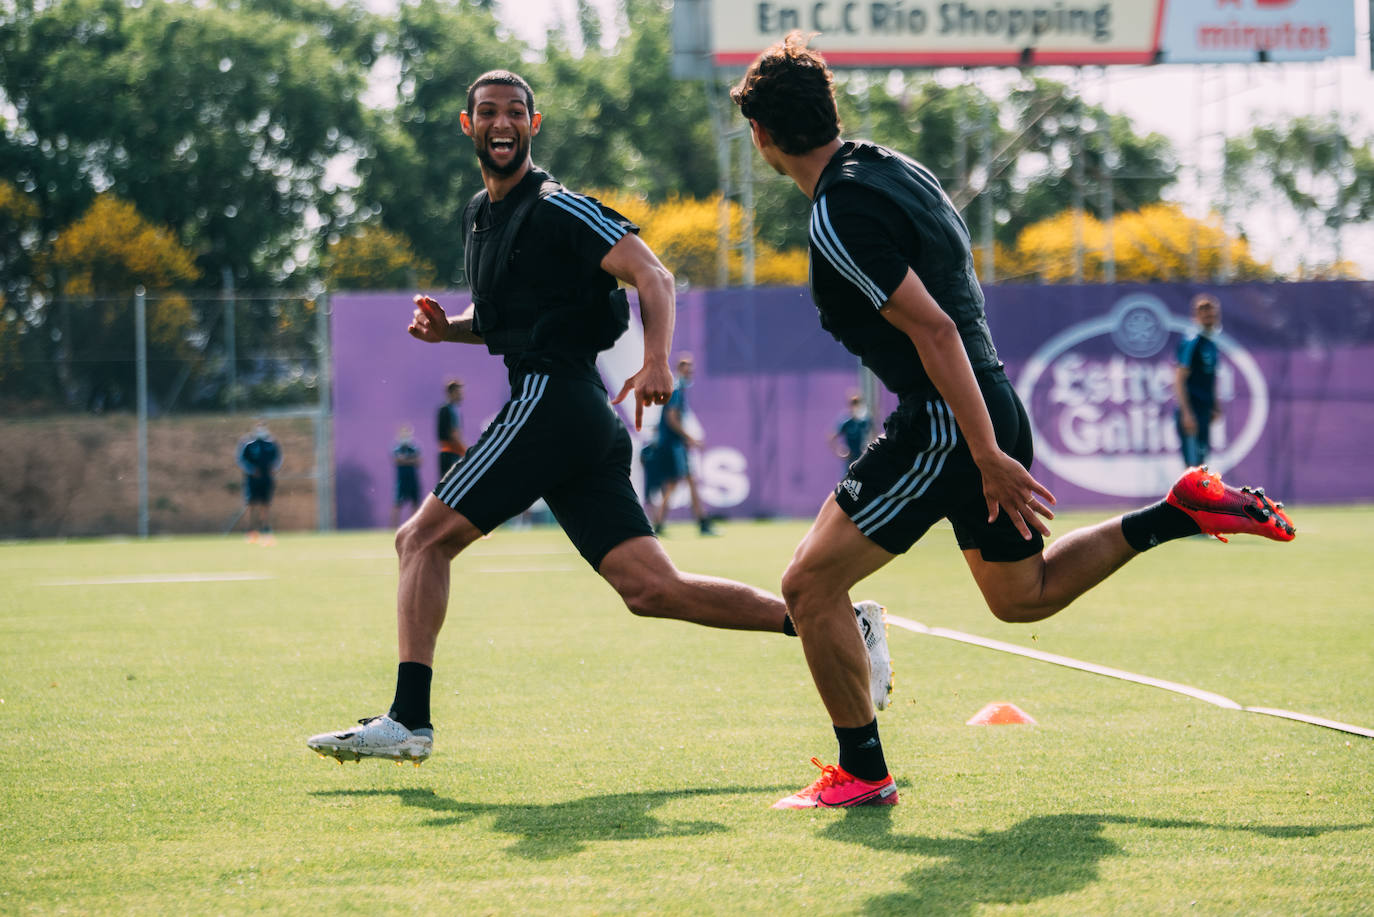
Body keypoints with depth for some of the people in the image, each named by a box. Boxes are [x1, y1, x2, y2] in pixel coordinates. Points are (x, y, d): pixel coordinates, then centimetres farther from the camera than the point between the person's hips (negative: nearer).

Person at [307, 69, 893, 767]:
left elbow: (652, 274, -14)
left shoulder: (556, 207, -4)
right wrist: (446, 327, 14)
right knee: (650, 588, 1)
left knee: (422, 539, -7)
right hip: (585, 424, 9)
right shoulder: (479, 215, 23)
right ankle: (842, 624, -1)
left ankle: (407, 720, -8)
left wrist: (657, 360, -31)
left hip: (551, 397, -9)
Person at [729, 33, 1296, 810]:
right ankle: (1182, 513, 21)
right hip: (991, 407, 9)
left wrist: (988, 457, -23)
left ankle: (864, 774, 1)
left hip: (948, 425, -9)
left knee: (811, 584, -4)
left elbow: (933, 329, -24)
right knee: (1024, 596, 27)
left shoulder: (840, 216, -19)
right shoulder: (893, 168, 10)